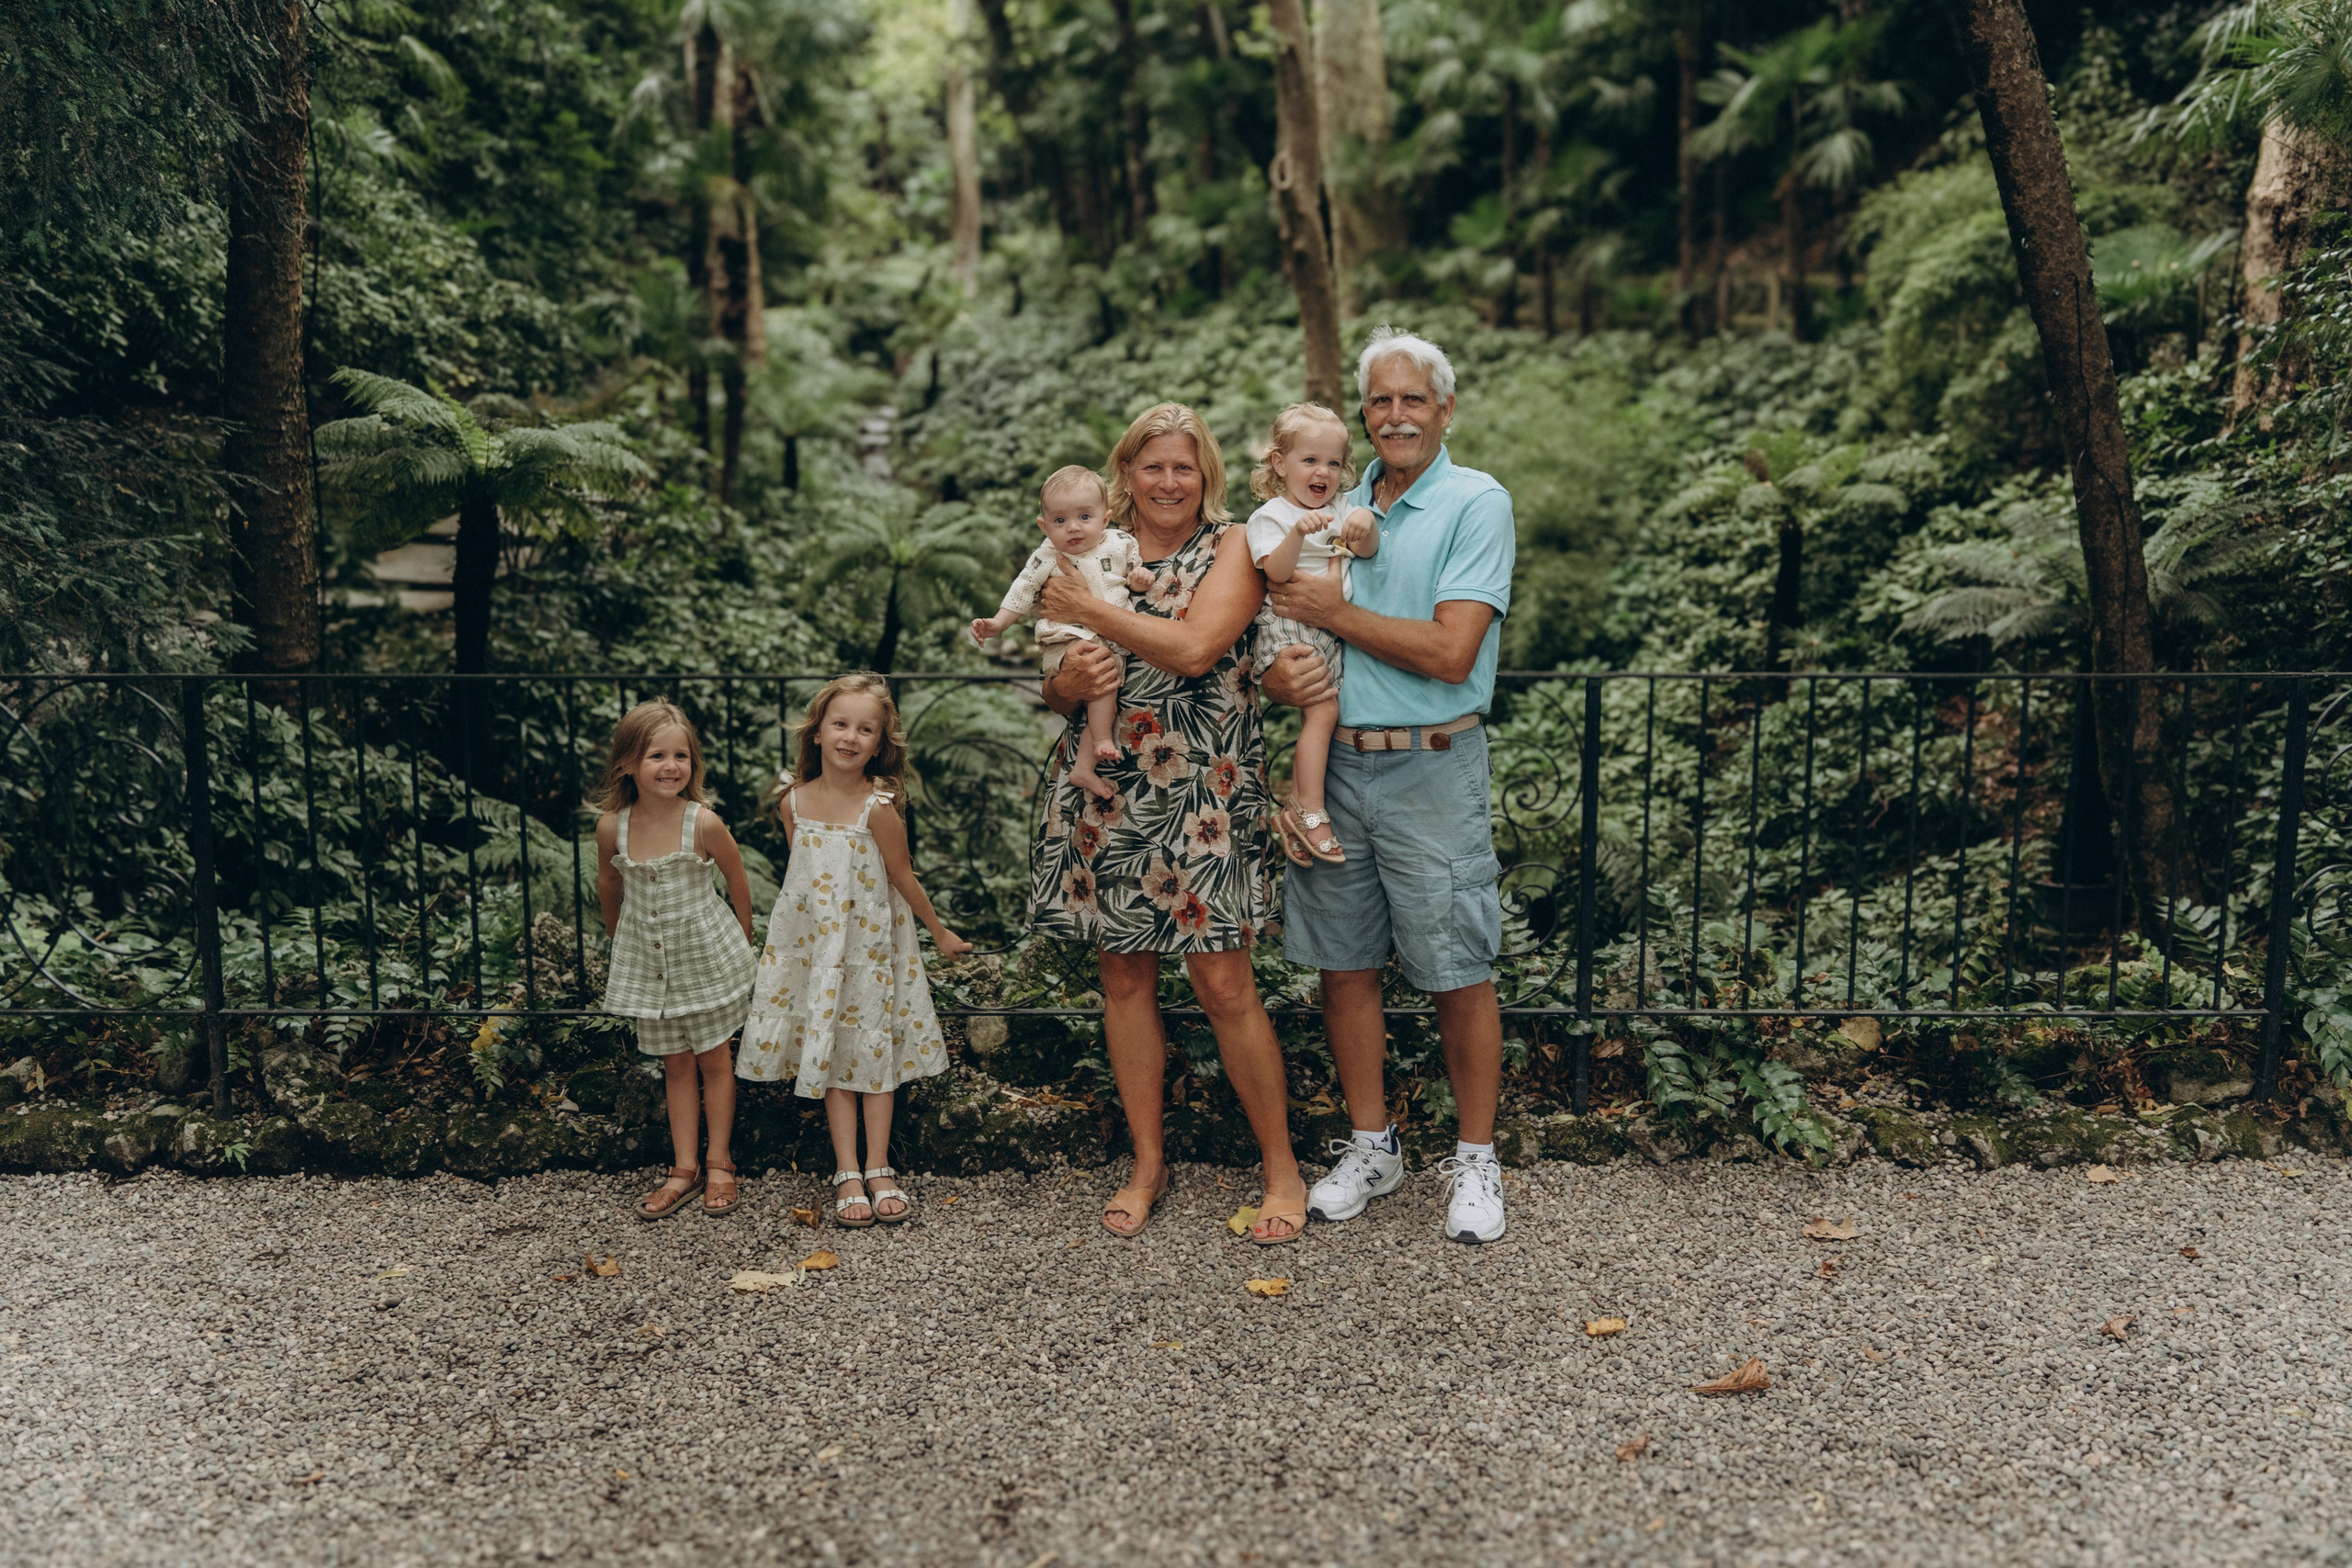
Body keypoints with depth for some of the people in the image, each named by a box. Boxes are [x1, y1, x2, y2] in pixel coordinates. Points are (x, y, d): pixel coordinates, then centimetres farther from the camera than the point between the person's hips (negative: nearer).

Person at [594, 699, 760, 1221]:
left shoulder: (703, 823, -19)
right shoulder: (612, 826, -11)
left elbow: (737, 880, -4)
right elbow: (608, 884, 9)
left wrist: (743, 940, 8)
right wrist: (618, 938, 21)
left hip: (704, 952, -2)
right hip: (648, 958, 2)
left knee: (713, 1060, 9)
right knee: (675, 1064, 11)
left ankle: (719, 1163, 20)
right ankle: (685, 1168, 18)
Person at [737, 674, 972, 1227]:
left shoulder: (878, 807, -17)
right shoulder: (794, 799, -5)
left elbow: (903, 877, -6)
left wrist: (940, 934, 3)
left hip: (870, 943, -3)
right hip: (813, 943, 3)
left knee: (874, 1047, 7)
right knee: (829, 1052, 6)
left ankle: (878, 1168, 16)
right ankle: (846, 1173, 12)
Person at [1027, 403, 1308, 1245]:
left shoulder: (1232, 548, 0)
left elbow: (1194, 647, -18)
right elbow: (1058, 692, 14)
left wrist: (1086, 608, -11)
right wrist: (1068, 681, -10)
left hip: (1202, 791, -4)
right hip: (1105, 792, 4)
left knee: (1223, 983, -3)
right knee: (1124, 977, 9)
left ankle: (1282, 1168, 13)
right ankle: (1147, 1162, 24)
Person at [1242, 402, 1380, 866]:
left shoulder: (1340, 512, 17)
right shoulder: (1269, 516, -1)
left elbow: (1368, 550, 1)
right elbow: (1277, 572, -16)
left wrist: (1366, 523, -20)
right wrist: (1298, 532, -31)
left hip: (1336, 630, 6)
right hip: (1291, 629, -6)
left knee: (1316, 713, 3)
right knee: (1324, 709, -17)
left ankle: (1294, 815, 11)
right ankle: (1311, 813, -13)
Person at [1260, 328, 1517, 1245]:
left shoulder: (1477, 505, -5)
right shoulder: (1334, 511, 13)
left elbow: (1451, 653, -16)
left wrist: (1336, 614, -10)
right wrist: (1278, 673, -8)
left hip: (1431, 768, -5)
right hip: (1333, 764, 5)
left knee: (1458, 975, 2)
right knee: (1346, 965, 10)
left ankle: (1475, 1162, 17)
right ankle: (1370, 1146, 26)